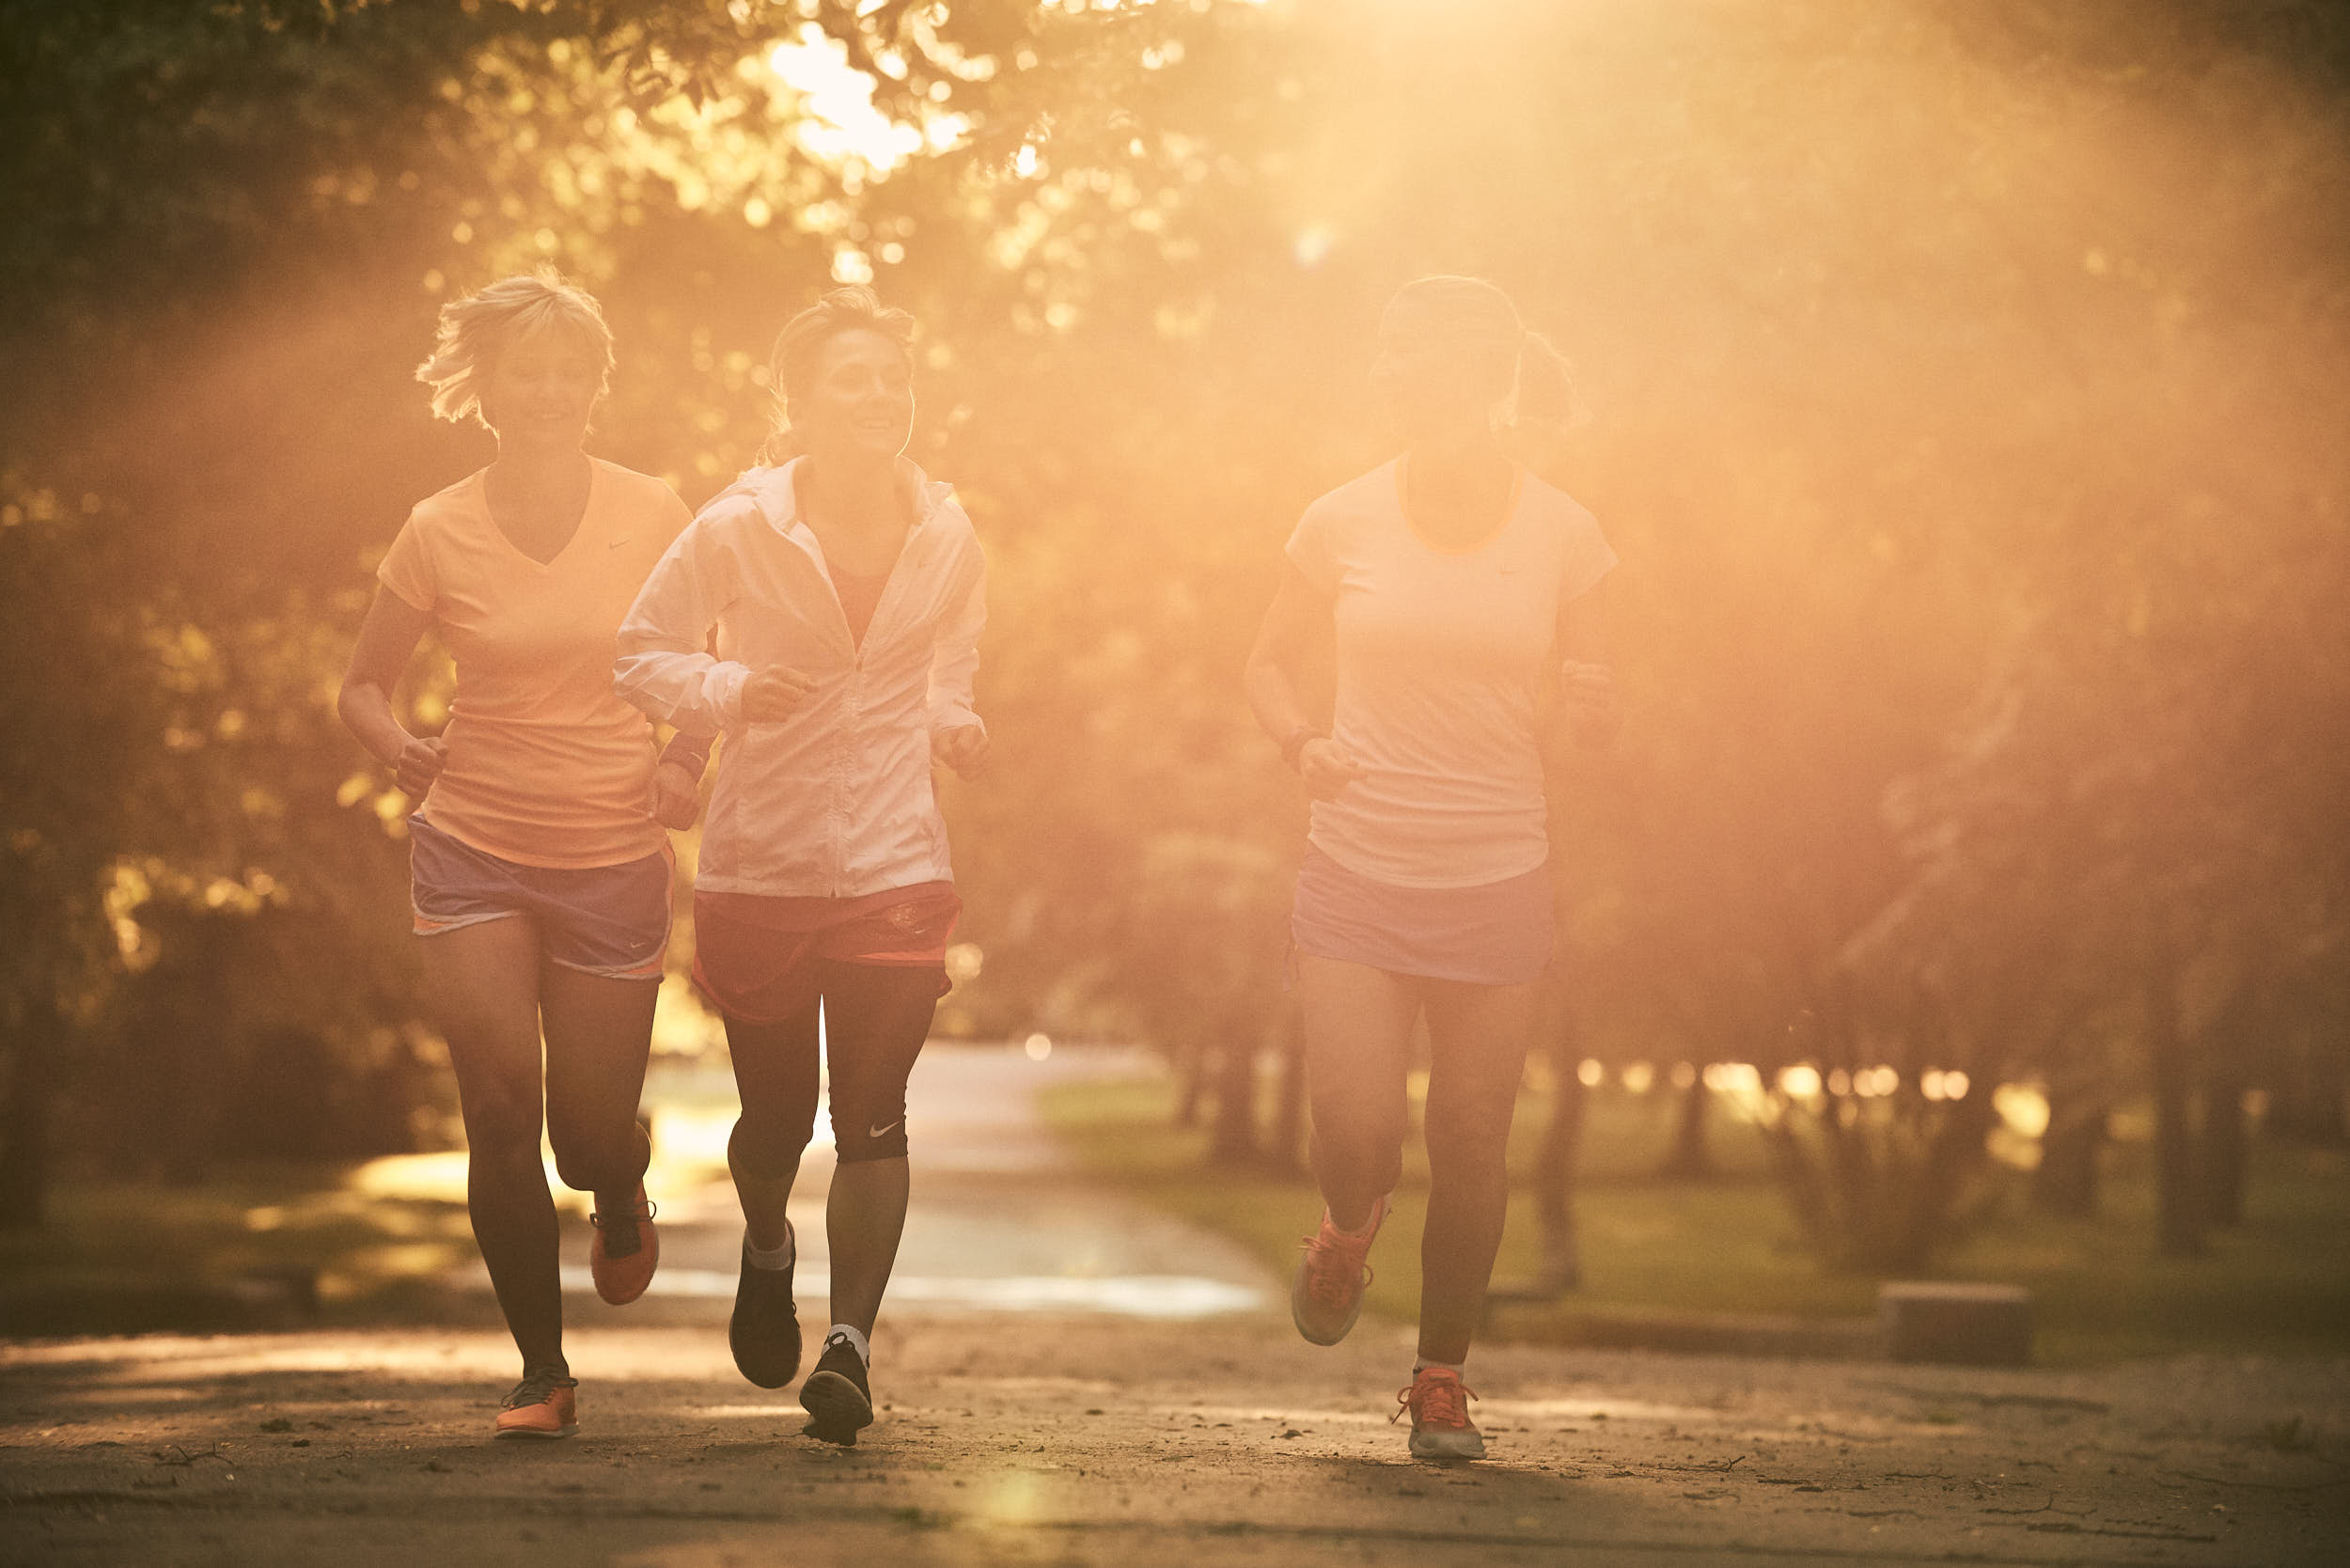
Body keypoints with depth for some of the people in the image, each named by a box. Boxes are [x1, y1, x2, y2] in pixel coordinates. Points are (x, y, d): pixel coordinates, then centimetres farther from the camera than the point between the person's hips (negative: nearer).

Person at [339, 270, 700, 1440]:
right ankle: (543, 1369, 4)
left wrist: (685, 754, -8)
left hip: (614, 860, 0)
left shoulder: (652, 516, -3)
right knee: (500, 1109, -11)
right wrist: (398, 750, -13)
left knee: (589, 1131, 4)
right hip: (472, 849, 0)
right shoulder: (438, 533, -3)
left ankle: (623, 1194, 44)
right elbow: (364, 683, 9)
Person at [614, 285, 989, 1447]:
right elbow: (642, 655, 1)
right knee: (776, 1115, 10)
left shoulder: (946, 537, 1)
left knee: (872, 1115, -10)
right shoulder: (738, 531, -8)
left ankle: (851, 1342, -5)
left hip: (896, 867, 1)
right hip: (760, 862, -1)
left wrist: (951, 720, 0)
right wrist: (730, 689, -17)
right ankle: (767, 1248, 43)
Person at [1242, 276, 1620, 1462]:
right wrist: (1300, 742, -8)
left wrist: (1593, 706, -15)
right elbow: (1271, 664, 13)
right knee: (1356, 1131, -11)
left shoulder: (1558, 532, 1)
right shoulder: (1344, 523, 0)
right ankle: (1349, 1230, 27)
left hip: (1497, 884, 0)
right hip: (1358, 874, 0)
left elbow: (1591, 723, 10)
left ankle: (1443, 1375, 23)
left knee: (1471, 1144, 2)